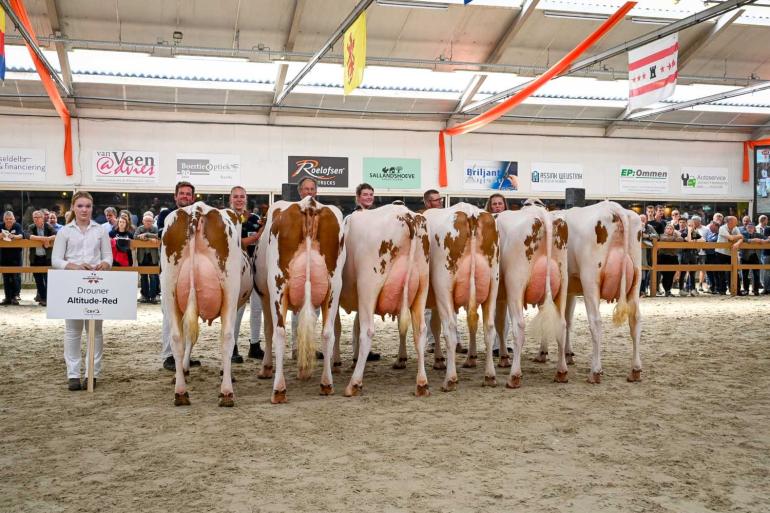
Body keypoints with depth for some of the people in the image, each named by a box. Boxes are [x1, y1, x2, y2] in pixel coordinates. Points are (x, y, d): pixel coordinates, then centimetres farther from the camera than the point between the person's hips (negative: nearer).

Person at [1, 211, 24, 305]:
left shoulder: (17, 226, -4)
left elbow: (21, 235, -19)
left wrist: (14, 236, -41)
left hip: (15, 255, -3)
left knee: (15, 275, -5)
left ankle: (15, 296, 0)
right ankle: (8, 297, 10)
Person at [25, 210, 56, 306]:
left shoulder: (48, 227, -1)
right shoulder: (31, 227, 3)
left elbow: (56, 236, -11)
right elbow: (29, 236, -16)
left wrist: (47, 239, -26)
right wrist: (43, 238, -23)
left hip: (47, 257, -3)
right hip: (35, 257, 3)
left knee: (47, 278, -5)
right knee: (38, 278, 8)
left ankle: (47, 298, 0)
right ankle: (42, 296, 19)